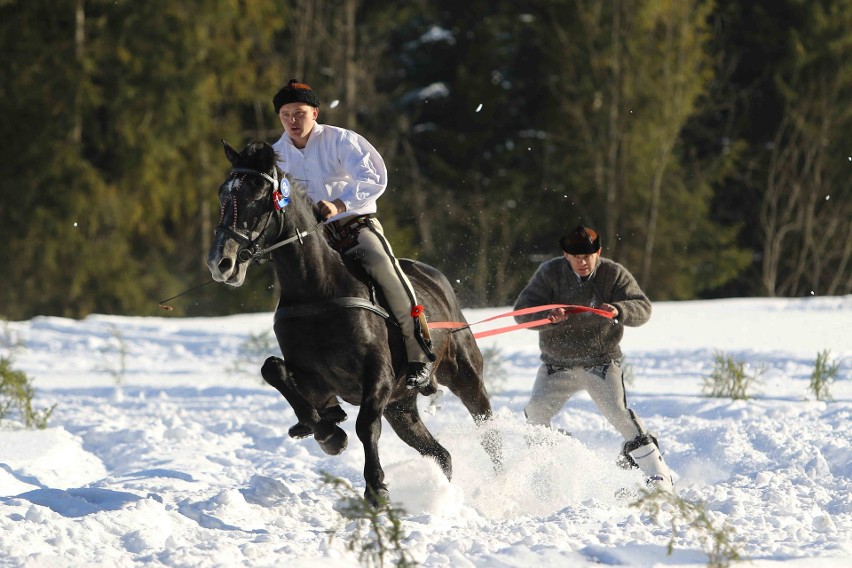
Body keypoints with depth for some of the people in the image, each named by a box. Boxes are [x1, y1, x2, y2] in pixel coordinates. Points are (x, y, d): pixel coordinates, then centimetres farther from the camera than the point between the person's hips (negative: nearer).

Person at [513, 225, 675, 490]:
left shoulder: (614, 274, -7)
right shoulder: (550, 273, -7)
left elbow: (642, 308, -14)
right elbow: (523, 311, -13)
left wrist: (618, 310, -37)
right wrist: (548, 317, -35)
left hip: (602, 361, -2)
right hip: (558, 363, 2)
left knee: (618, 413, -19)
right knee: (537, 410, -17)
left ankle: (658, 476, -13)